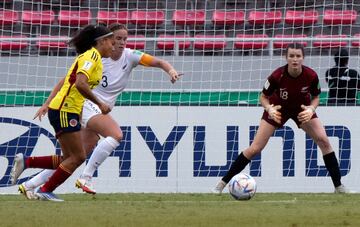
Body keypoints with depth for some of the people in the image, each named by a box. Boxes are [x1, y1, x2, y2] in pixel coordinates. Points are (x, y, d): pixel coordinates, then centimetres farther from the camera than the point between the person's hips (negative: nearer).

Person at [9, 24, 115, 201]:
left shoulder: (89, 56, 19)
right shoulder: (92, 56, -11)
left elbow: (63, 82, 21)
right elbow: (80, 84, -26)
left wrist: (48, 104, 18)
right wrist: (100, 104, -19)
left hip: (65, 112, 10)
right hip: (65, 111, -10)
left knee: (69, 159, 8)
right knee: (77, 157, -6)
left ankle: (25, 162, 9)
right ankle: (45, 191, -1)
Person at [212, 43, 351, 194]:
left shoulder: (311, 76, -27)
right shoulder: (277, 76, -31)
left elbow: (315, 97, -7)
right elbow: (263, 97, -15)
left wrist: (311, 109, -29)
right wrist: (269, 108, -36)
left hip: (303, 109, 2)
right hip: (278, 109, -2)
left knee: (323, 140, -14)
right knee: (255, 148, -8)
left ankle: (339, 186, -1)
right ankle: (223, 183, 2)